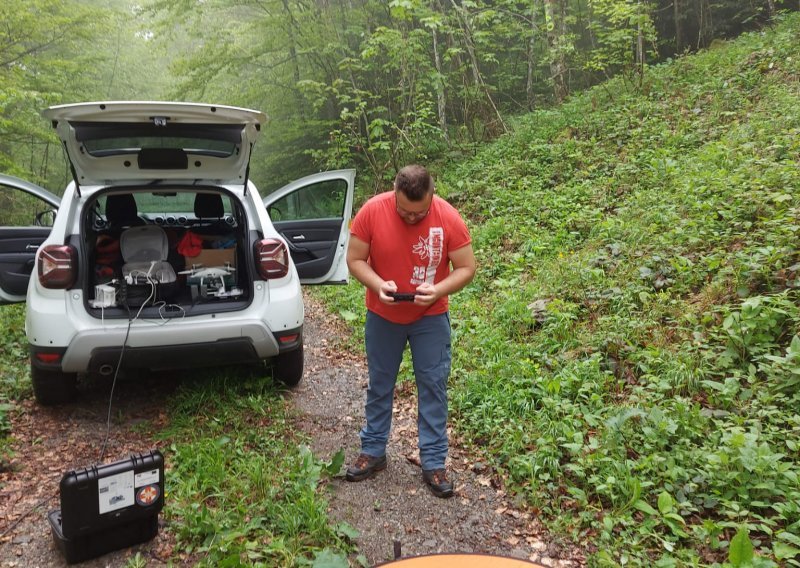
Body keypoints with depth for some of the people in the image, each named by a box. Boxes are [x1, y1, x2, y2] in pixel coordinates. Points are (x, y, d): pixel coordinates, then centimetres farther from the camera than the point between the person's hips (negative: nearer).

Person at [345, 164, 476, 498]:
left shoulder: (448, 217, -18)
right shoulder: (372, 211, -17)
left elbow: (466, 268, -11)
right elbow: (354, 259, -9)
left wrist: (437, 290, -28)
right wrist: (378, 285, -27)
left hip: (431, 317, -1)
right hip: (382, 315, 1)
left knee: (433, 386, 4)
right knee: (380, 384, 13)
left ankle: (434, 463, 17)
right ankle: (373, 451, 30)